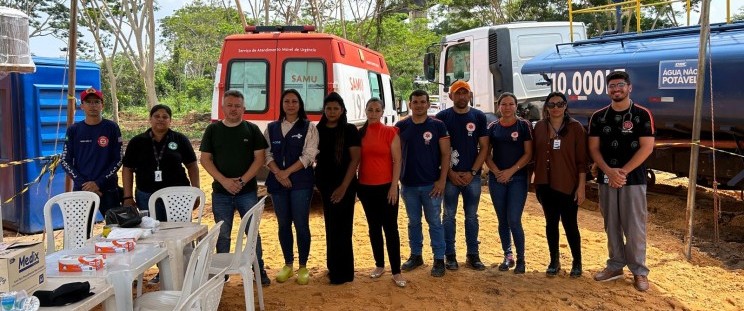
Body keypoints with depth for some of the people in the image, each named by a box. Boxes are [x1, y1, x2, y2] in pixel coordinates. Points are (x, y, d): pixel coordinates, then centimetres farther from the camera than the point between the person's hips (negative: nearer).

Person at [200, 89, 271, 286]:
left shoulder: (252, 129, 3)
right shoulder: (213, 130, 5)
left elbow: (259, 158, -2)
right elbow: (205, 159, 1)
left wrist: (243, 181, -13)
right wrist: (224, 181, -12)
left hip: (248, 191, -1)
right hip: (221, 191, 1)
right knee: (222, 235, 7)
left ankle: (260, 271, 13)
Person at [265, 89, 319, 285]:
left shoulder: (308, 127, 1)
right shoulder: (272, 128, 11)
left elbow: (309, 155, -8)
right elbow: (267, 153, 4)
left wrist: (287, 172, -13)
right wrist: (278, 173, -12)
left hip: (301, 182, -3)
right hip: (277, 182, 3)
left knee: (301, 224, -2)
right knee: (283, 224, 9)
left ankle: (303, 267, 10)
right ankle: (288, 264, 22)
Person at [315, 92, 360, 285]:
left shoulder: (350, 130, -5)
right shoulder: (318, 130, 7)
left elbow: (355, 159, -9)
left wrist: (344, 187, -15)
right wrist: (317, 181, 3)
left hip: (344, 186, -5)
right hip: (324, 185, 5)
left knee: (341, 229, -3)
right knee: (331, 227, 13)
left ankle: (342, 272, 5)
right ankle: (334, 267, 25)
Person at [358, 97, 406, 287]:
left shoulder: (390, 132, -4)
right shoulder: (360, 133, 6)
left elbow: (397, 161, -6)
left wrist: (394, 186, -12)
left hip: (386, 186, -4)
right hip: (366, 187, 4)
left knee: (390, 228, -2)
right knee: (374, 227, 12)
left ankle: (396, 271, 2)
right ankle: (379, 265, 24)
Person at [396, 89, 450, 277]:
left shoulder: (437, 125, -3)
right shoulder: (401, 126, 3)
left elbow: (445, 154, -3)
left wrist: (442, 180, -10)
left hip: (431, 184, -2)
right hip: (408, 184, 2)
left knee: (434, 222, 3)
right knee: (414, 222, 14)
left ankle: (439, 260, 11)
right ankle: (415, 256, 26)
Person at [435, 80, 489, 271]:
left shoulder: (479, 117, 4)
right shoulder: (442, 117, 0)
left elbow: (484, 147, 3)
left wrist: (472, 172, -6)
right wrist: (450, 173, -9)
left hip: (472, 175, 2)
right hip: (450, 175, -1)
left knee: (472, 216, 8)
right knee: (449, 215, 5)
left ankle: (472, 255, 17)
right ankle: (450, 255, 13)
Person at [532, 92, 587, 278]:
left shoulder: (575, 127, -4)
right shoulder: (539, 127, 4)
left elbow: (581, 159, -6)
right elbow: (535, 155, 7)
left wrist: (581, 186, -9)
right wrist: (536, 182, 4)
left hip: (568, 185, -3)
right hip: (545, 184, 3)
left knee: (570, 224, 3)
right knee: (551, 223, 10)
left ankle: (577, 262, 21)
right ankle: (554, 261, 23)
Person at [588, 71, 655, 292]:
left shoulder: (642, 115, -3)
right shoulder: (598, 117, 7)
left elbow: (647, 148, -8)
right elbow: (594, 148, 3)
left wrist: (623, 171, -14)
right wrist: (609, 171, -11)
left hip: (633, 179, -3)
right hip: (606, 179, 3)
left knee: (635, 226, -2)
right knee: (611, 225, 10)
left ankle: (639, 271, 9)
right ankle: (615, 266, 21)